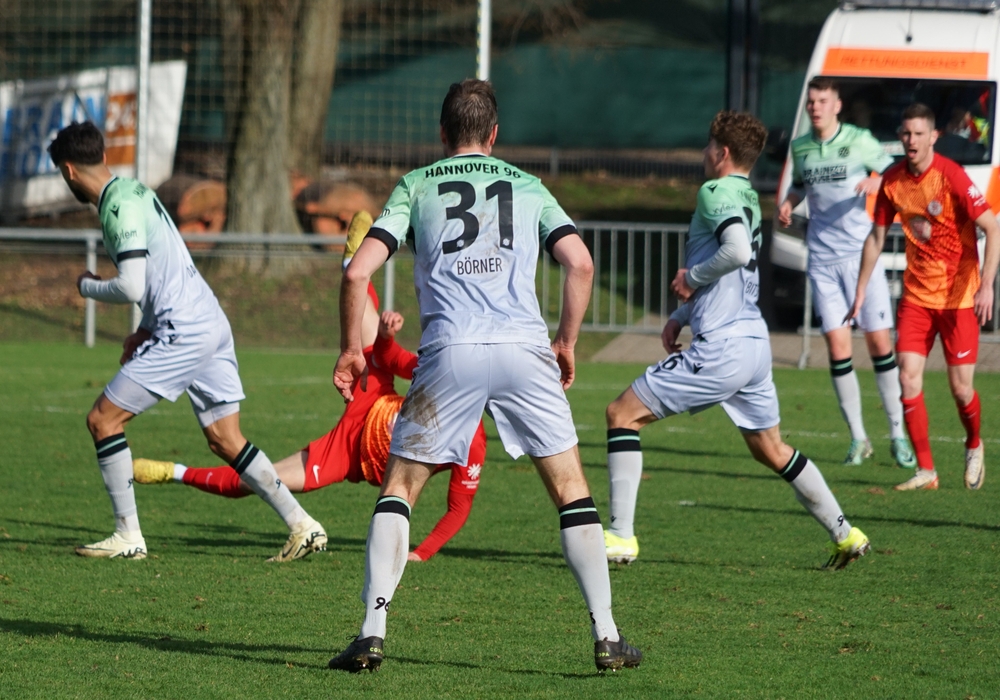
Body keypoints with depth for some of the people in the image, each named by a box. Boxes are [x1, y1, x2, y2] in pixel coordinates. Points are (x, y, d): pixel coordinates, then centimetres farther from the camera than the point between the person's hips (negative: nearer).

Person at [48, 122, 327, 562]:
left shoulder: (120, 205, -14)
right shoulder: (133, 191, 17)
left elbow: (130, 287, -21)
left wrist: (87, 287, -1)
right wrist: (145, 330, 22)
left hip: (184, 334, -10)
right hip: (211, 324, 10)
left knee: (103, 420, -4)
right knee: (225, 440, 11)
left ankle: (128, 536, -3)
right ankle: (302, 527, 8)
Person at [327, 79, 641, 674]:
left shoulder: (416, 187, 16)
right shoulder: (527, 186, 19)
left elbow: (358, 272, 5)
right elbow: (580, 263, 5)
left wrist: (352, 350, 15)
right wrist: (567, 343, 16)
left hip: (449, 352, -1)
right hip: (524, 347, 1)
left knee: (399, 488, 11)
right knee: (571, 489, 10)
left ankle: (372, 633, -1)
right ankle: (607, 637, 5)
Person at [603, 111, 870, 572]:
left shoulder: (717, 192, -10)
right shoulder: (748, 199, 19)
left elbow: (737, 251, -28)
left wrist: (690, 278, -13)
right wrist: (679, 318, 20)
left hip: (721, 348, -9)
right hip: (753, 341, 9)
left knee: (623, 413, -3)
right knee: (771, 450, 22)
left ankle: (621, 536, -7)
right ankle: (845, 535, 24)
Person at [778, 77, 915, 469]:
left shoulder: (859, 142, -3)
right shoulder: (800, 148, 8)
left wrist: (876, 183, -19)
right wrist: (788, 203, 2)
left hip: (861, 253, -3)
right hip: (822, 258, 3)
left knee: (879, 341, -3)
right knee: (837, 345, -2)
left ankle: (897, 433, 6)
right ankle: (857, 437, 6)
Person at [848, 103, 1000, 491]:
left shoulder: (951, 177, -16)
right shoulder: (893, 181, -1)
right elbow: (876, 237, 11)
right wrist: (860, 292, 10)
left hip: (958, 294, -4)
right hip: (916, 294, 4)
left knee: (961, 387, -1)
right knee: (908, 378, -8)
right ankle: (925, 470, 0)